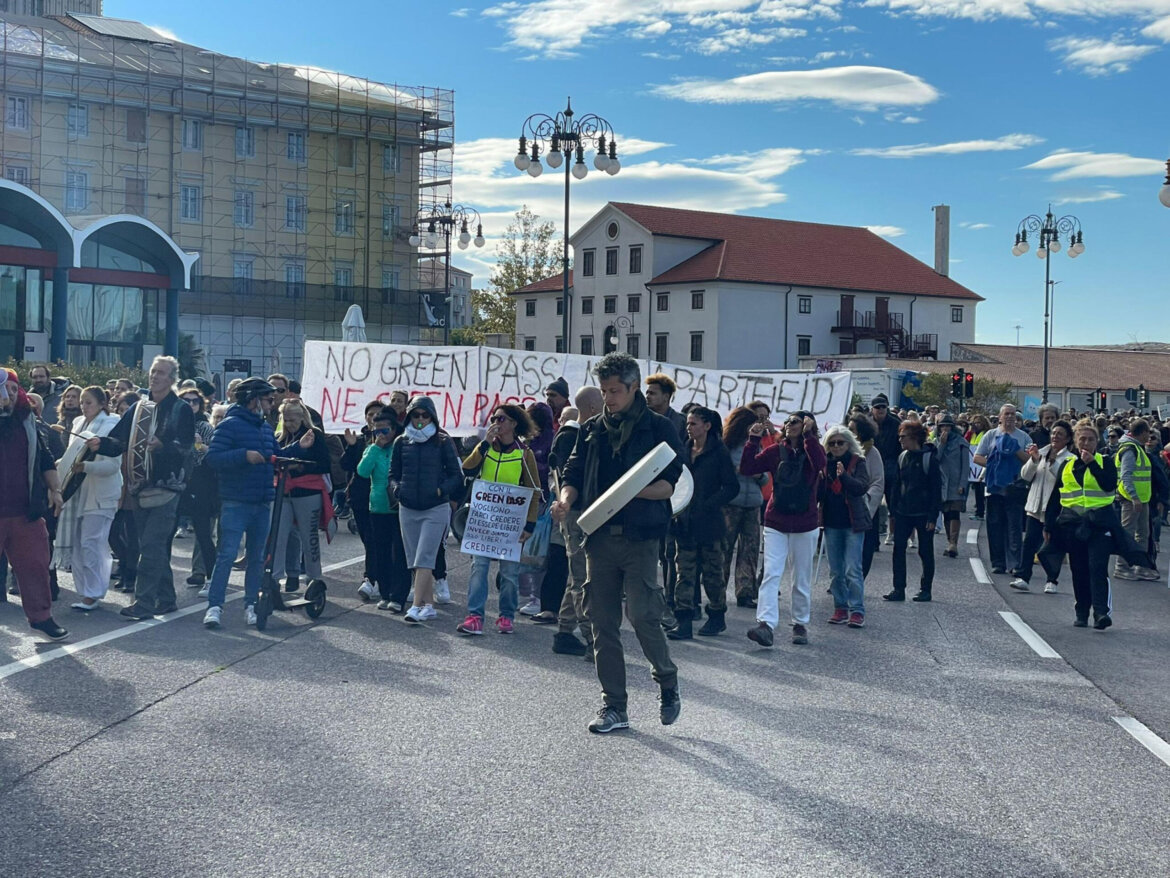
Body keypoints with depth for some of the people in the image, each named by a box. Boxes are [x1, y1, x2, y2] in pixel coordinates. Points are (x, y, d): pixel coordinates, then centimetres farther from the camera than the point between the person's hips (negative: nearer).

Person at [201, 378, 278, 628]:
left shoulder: (266, 428, 15)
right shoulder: (230, 425, -8)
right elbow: (212, 457, -17)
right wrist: (244, 455, -24)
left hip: (263, 504, 7)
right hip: (236, 502, -7)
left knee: (258, 557, 10)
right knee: (227, 554, -10)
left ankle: (251, 605, 18)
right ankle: (214, 605, -6)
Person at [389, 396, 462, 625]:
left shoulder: (443, 442, -1)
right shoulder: (401, 442, 8)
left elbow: (457, 476, 2)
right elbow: (394, 474, 14)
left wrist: (442, 490, -14)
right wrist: (395, 488, -7)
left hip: (435, 509, -4)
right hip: (408, 509, 4)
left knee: (424, 559, -12)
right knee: (414, 561, 6)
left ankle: (417, 606, -16)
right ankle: (429, 605, 15)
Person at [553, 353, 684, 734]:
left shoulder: (659, 428, 0)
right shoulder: (592, 429, 14)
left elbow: (668, 486, -6)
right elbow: (574, 474, 15)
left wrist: (630, 491, -23)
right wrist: (565, 499, -7)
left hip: (640, 536, -5)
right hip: (599, 536, 5)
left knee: (642, 615, -11)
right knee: (602, 622, 5)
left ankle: (668, 684, 16)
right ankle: (613, 707, 13)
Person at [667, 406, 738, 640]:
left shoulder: (718, 452, -5)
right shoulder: (684, 450, 10)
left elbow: (732, 486, -8)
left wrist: (707, 506, -17)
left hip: (709, 522, -4)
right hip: (684, 522, 4)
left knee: (712, 572, 7)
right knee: (685, 572, 0)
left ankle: (717, 617, 22)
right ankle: (683, 622, -1)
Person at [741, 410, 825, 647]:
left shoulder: (812, 449, -1)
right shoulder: (775, 451, 4)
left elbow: (819, 464, -25)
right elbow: (747, 468, -4)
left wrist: (807, 435, -25)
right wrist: (754, 440, -12)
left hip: (804, 525, -1)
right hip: (776, 523, 1)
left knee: (802, 580, 10)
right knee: (771, 574, -12)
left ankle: (800, 624, 23)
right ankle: (766, 624, -20)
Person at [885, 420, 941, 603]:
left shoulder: (929, 458, -10)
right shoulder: (902, 457, 8)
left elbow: (936, 489, -10)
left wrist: (933, 516, -13)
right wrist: (893, 511, 9)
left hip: (923, 514, -5)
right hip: (903, 512, 6)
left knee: (925, 552, 5)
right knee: (898, 549, 1)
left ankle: (926, 589, 15)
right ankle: (899, 589, 5)